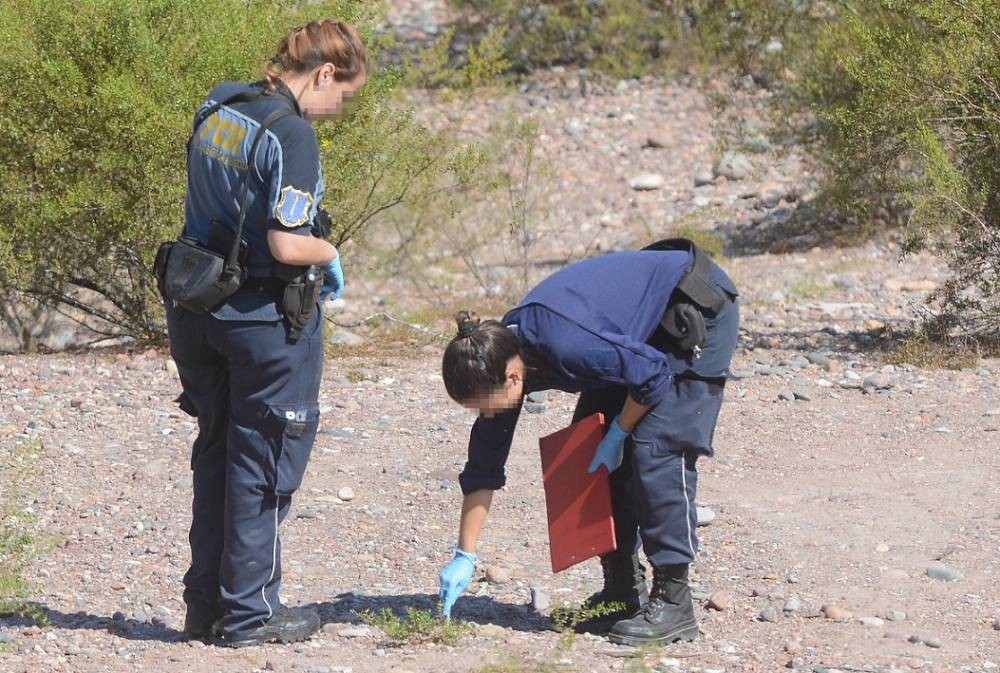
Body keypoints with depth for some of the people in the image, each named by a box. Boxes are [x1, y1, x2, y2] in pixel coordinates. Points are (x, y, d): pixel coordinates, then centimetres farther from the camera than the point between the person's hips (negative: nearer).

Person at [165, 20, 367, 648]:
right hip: (265, 316, -8)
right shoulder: (291, 134, -19)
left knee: (217, 452, 18)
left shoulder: (216, 113, 6)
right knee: (264, 460, 4)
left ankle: (206, 602, 23)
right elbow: (287, 246, -24)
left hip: (198, 309, 8)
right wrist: (331, 256, -3)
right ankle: (250, 611, 10)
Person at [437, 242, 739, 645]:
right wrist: (464, 558, -2)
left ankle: (673, 602, -11)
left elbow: (654, 376, -26)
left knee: (655, 449, -17)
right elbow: (484, 465, -3)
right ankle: (623, 592, 12)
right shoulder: (503, 352, -10)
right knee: (591, 452, 4)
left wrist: (616, 436, -12)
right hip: (644, 332, 9)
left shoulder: (565, 345, -37)